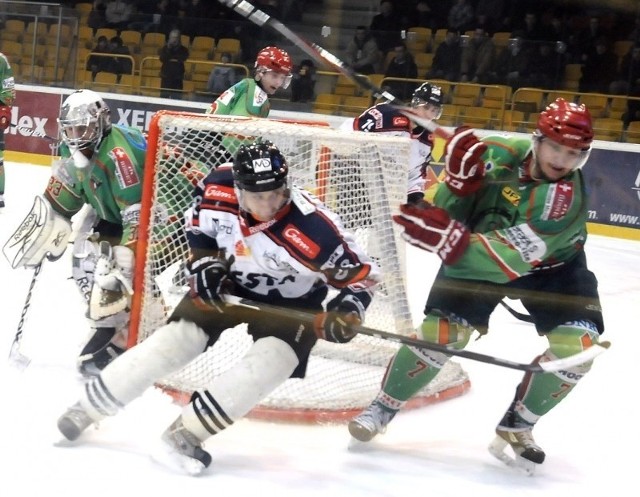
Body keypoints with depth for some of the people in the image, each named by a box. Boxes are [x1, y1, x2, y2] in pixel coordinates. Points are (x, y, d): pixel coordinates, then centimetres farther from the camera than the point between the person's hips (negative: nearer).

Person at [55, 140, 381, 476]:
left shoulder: (313, 225, -35)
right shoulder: (217, 191, -24)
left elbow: (360, 272, -23)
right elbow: (197, 226, 0)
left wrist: (346, 310, -39)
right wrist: (205, 264, -11)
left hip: (292, 302, -2)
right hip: (230, 282, 3)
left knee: (271, 362, -26)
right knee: (175, 339, -6)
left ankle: (183, 435, -20)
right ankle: (84, 410, 7)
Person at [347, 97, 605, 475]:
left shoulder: (568, 197, -33)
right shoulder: (499, 153, -23)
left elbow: (514, 258, -44)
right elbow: (450, 213, -14)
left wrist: (450, 239, -55)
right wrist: (458, 182, -35)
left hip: (551, 263, -1)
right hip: (479, 245, 1)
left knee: (577, 343, -18)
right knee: (442, 330, -14)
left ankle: (516, 427, 2)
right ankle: (384, 406, 8)